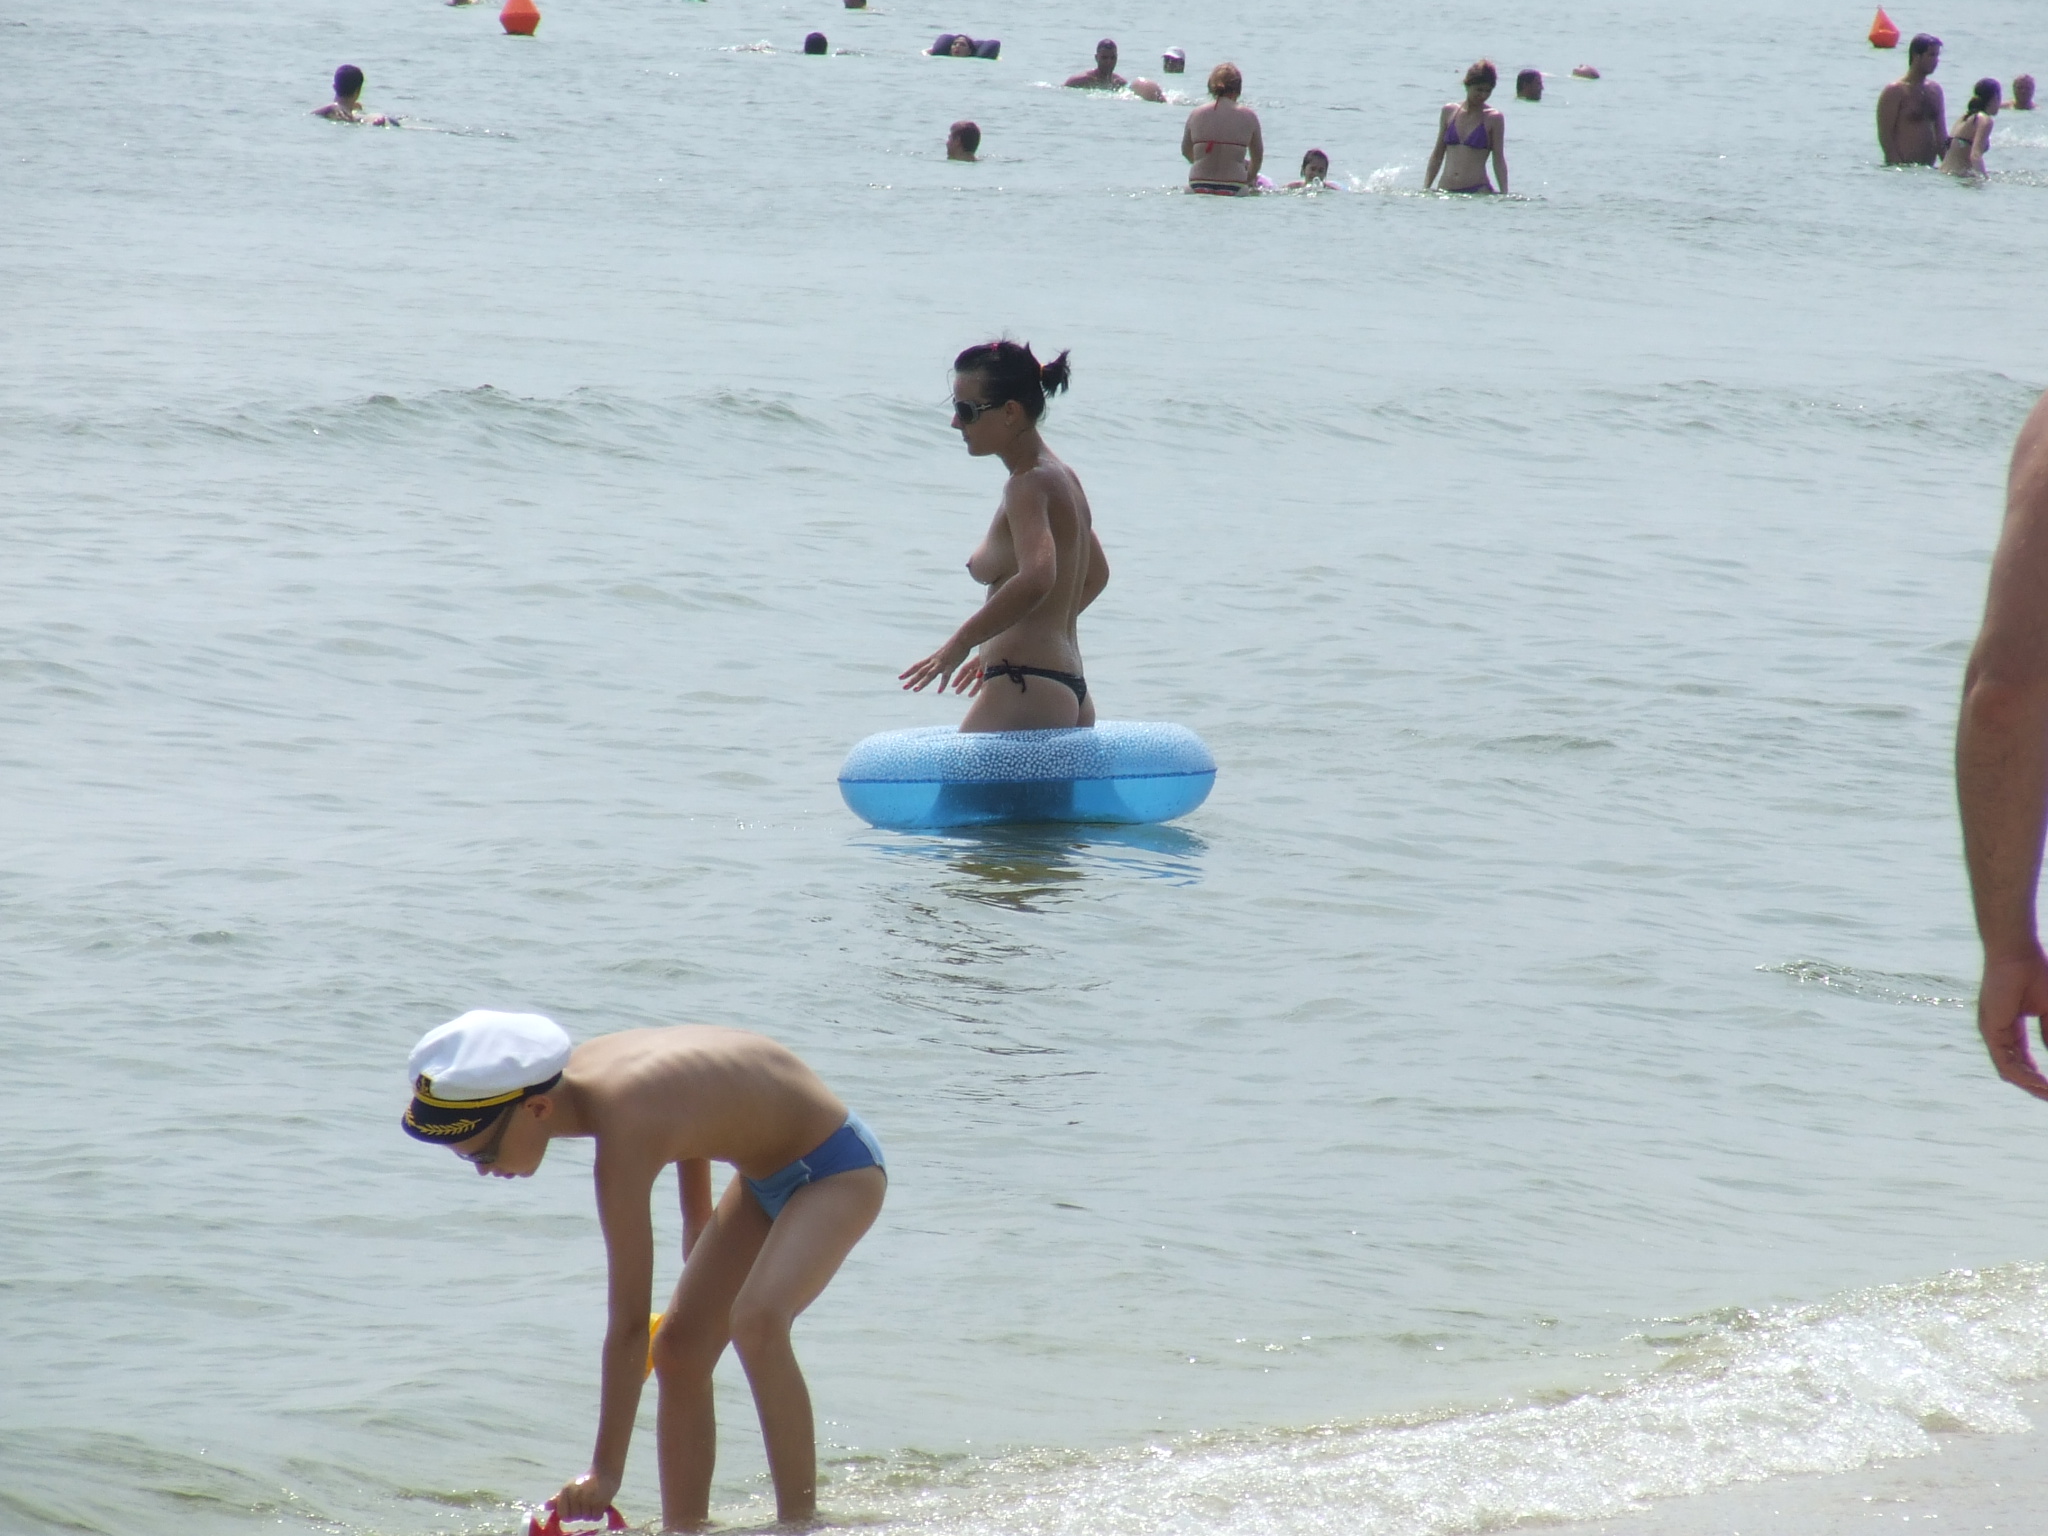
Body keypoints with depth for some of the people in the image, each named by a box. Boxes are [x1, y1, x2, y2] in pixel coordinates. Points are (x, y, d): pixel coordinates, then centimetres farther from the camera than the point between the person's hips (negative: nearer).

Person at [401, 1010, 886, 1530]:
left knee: (756, 1320, -31)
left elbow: (629, 1322, -34)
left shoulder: (624, 1132, -34)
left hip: (839, 1168, -10)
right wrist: (697, 1229, 22)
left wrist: (605, 1470, -32)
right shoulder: (577, 1072, -9)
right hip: (768, 1172, 10)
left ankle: (801, 1522, -24)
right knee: (678, 1347, 6)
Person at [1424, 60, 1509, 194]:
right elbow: (1438, 154, 15)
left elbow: (1499, 160, 1)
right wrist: (1425, 189, 11)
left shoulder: (1493, 118, 2)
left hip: (1478, 191, -3)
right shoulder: (1449, 111, 11)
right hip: (1446, 191, 3)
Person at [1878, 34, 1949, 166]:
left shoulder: (1935, 90, 16)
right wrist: (1898, 165, -18)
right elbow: (1884, 134, -11)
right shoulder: (1894, 91, -6)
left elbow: (1941, 134, 18)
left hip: (1928, 169, 7)